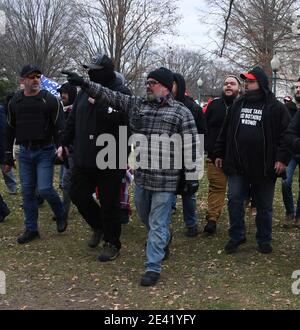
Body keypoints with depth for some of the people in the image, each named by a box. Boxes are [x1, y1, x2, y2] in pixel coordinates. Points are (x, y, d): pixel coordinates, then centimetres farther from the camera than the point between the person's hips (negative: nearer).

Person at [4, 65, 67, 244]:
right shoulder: (15, 102, 8)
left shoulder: (50, 100, -5)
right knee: (27, 191, 7)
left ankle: (61, 215, 18)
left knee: (45, 188, -10)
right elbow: (10, 130, 14)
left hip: (45, 151, -4)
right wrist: (8, 156, 13)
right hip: (24, 153, 4)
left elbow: (59, 128, -6)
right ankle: (31, 229, 17)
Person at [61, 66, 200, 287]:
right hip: (141, 176, 6)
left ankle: (153, 267, 12)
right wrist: (84, 83, 2)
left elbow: (191, 148, -8)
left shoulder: (181, 113, -7)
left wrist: (192, 177, -10)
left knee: (158, 223, 0)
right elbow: (110, 96, 10)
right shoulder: (136, 105, 8)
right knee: (145, 217, 22)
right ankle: (164, 241, 51)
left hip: (166, 179, -6)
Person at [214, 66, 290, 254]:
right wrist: (219, 154, 13)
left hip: (264, 167, -3)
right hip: (237, 166, 4)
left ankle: (264, 240, 23)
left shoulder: (275, 107, -4)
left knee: (264, 206, 9)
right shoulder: (237, 106, 10)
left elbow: (286, 134, -7)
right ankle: (237, 237, 18)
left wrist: (283, 158, -14)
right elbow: (225, 132, 15)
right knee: (235, 201, 4)